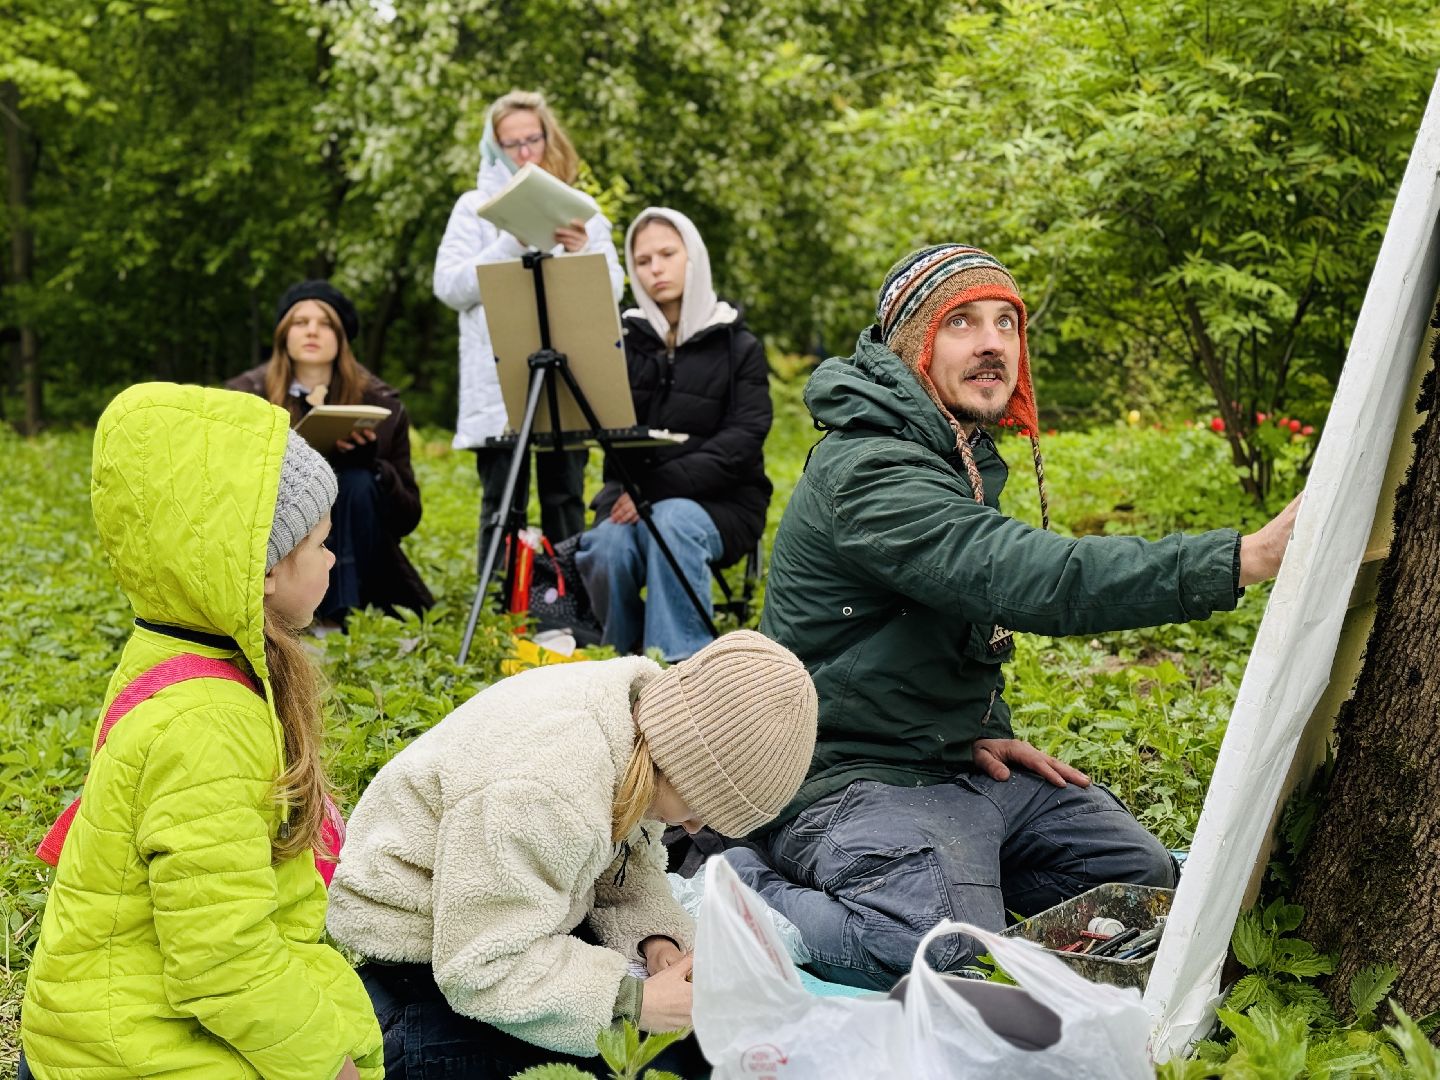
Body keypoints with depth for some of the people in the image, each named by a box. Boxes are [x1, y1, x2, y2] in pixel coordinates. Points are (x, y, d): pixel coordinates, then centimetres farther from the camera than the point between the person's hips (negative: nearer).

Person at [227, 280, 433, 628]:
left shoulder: (380, 403, -4)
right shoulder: (246, 395, -4)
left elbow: (408, 517, -5)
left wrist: (370, 462, -24)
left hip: (353, 559, 1)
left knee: (357, 482, -26)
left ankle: (344, 612, -27)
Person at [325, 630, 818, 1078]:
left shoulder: (650, 702, -11)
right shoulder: (544, 795, -37)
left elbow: (630, 858, 3)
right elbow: (481, 967, -30)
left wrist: (655, 936, -15)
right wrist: (632, 1000, -30)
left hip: (521, 921, 8)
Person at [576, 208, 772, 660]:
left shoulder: (738, 346, 3)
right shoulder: (625, 340, 11)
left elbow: (743, 440, -9)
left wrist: (662, 486, -21)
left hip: (718, 502, -2)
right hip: (631, 491, 2)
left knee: (673, 521, -35)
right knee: (609, 545, -30)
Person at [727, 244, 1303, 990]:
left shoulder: (963, 459, 12)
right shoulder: (866, 470, -22)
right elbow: (1025, 577, -35)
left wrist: (976, 729, 5)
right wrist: (1247, 558, -40)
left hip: (963, 765, 10)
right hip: (857, 779, -10)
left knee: (1150, 885, 10)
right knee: (943, 951, -33)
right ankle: (744, 882, -10)